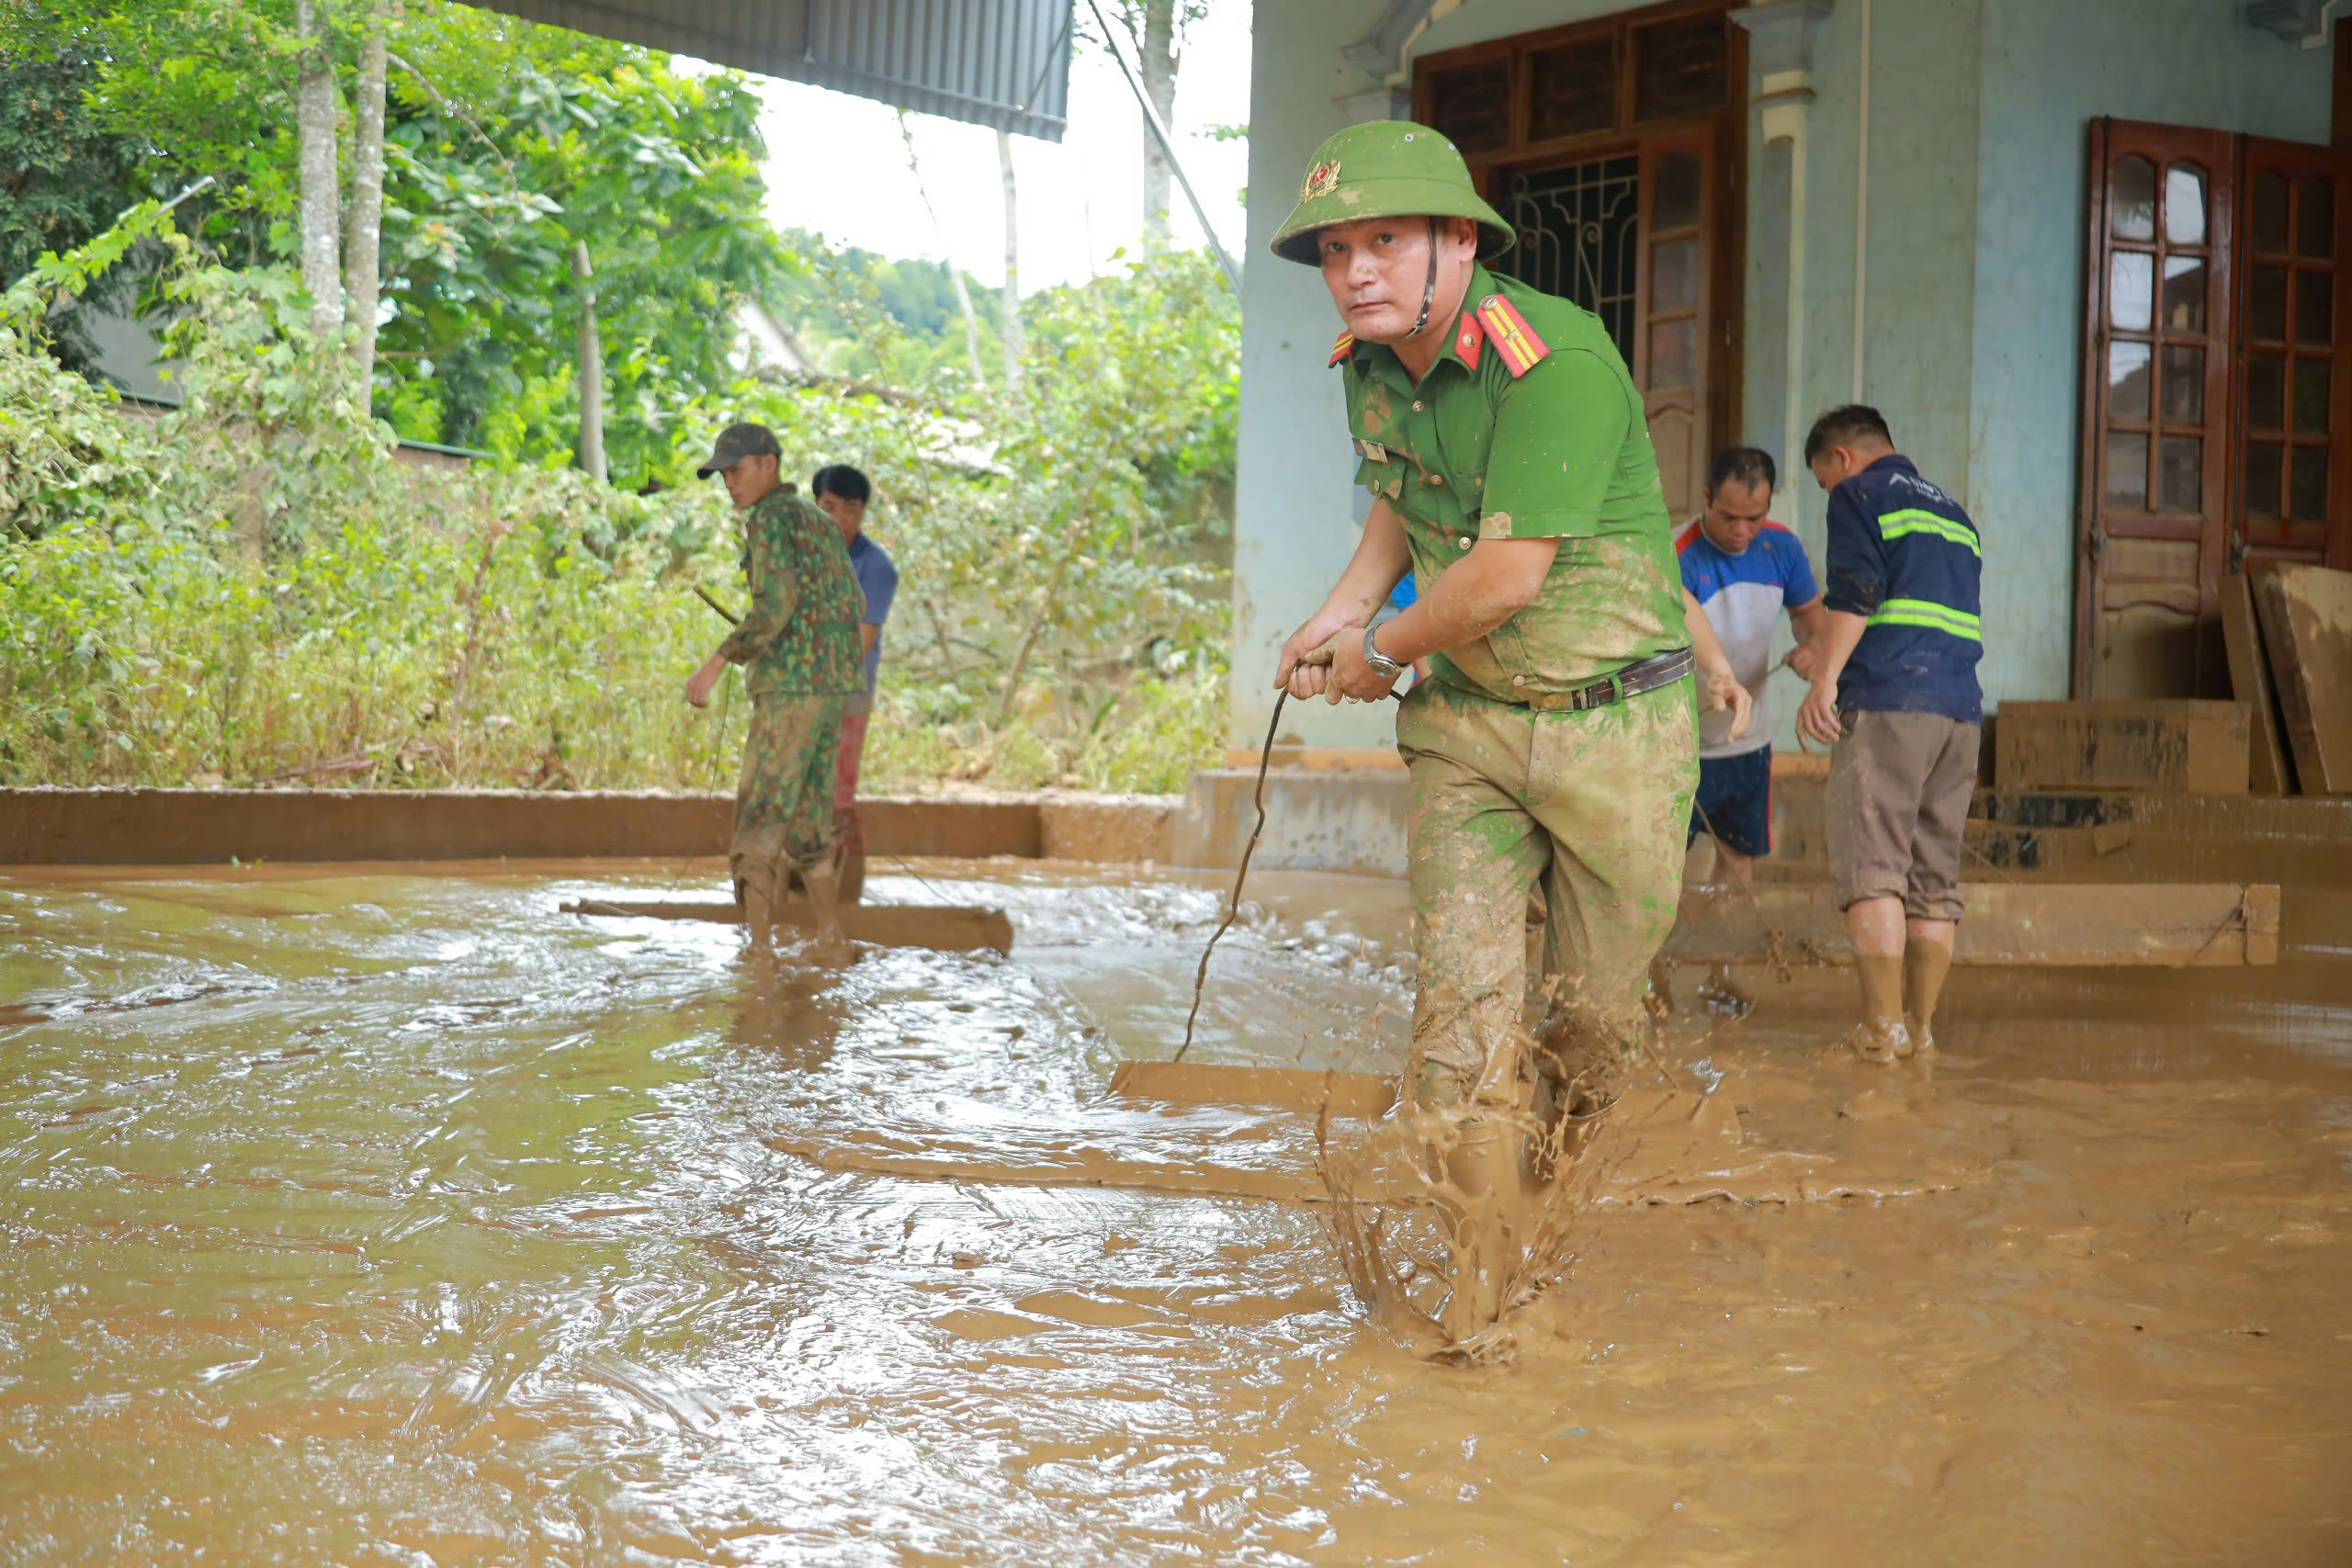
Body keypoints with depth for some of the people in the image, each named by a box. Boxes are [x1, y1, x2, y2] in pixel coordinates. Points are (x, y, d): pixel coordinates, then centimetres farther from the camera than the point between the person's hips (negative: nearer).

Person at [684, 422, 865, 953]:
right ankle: (832, 941, 15)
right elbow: (850, 610, 22)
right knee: (805, 817, 15)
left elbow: (777, 604, -21)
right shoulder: (819, 522, 20)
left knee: (760, 817, -6)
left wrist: (716, 663, -22)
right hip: (834, 685, 9)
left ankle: (756, 948, -10)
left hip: (792, 685, -9)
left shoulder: (771, 517, -9)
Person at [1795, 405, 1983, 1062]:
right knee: (1934, 874, 8)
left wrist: (1825, 679, -14)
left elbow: (1855, 591, -11)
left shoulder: (1860, 494, 4)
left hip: (1886, 697, -7)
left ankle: (1884, 1027, -12)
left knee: (1871, 868, -8)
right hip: (1960, 708, 7)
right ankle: (1921, 1024, 8)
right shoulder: (1952, 511, 26)